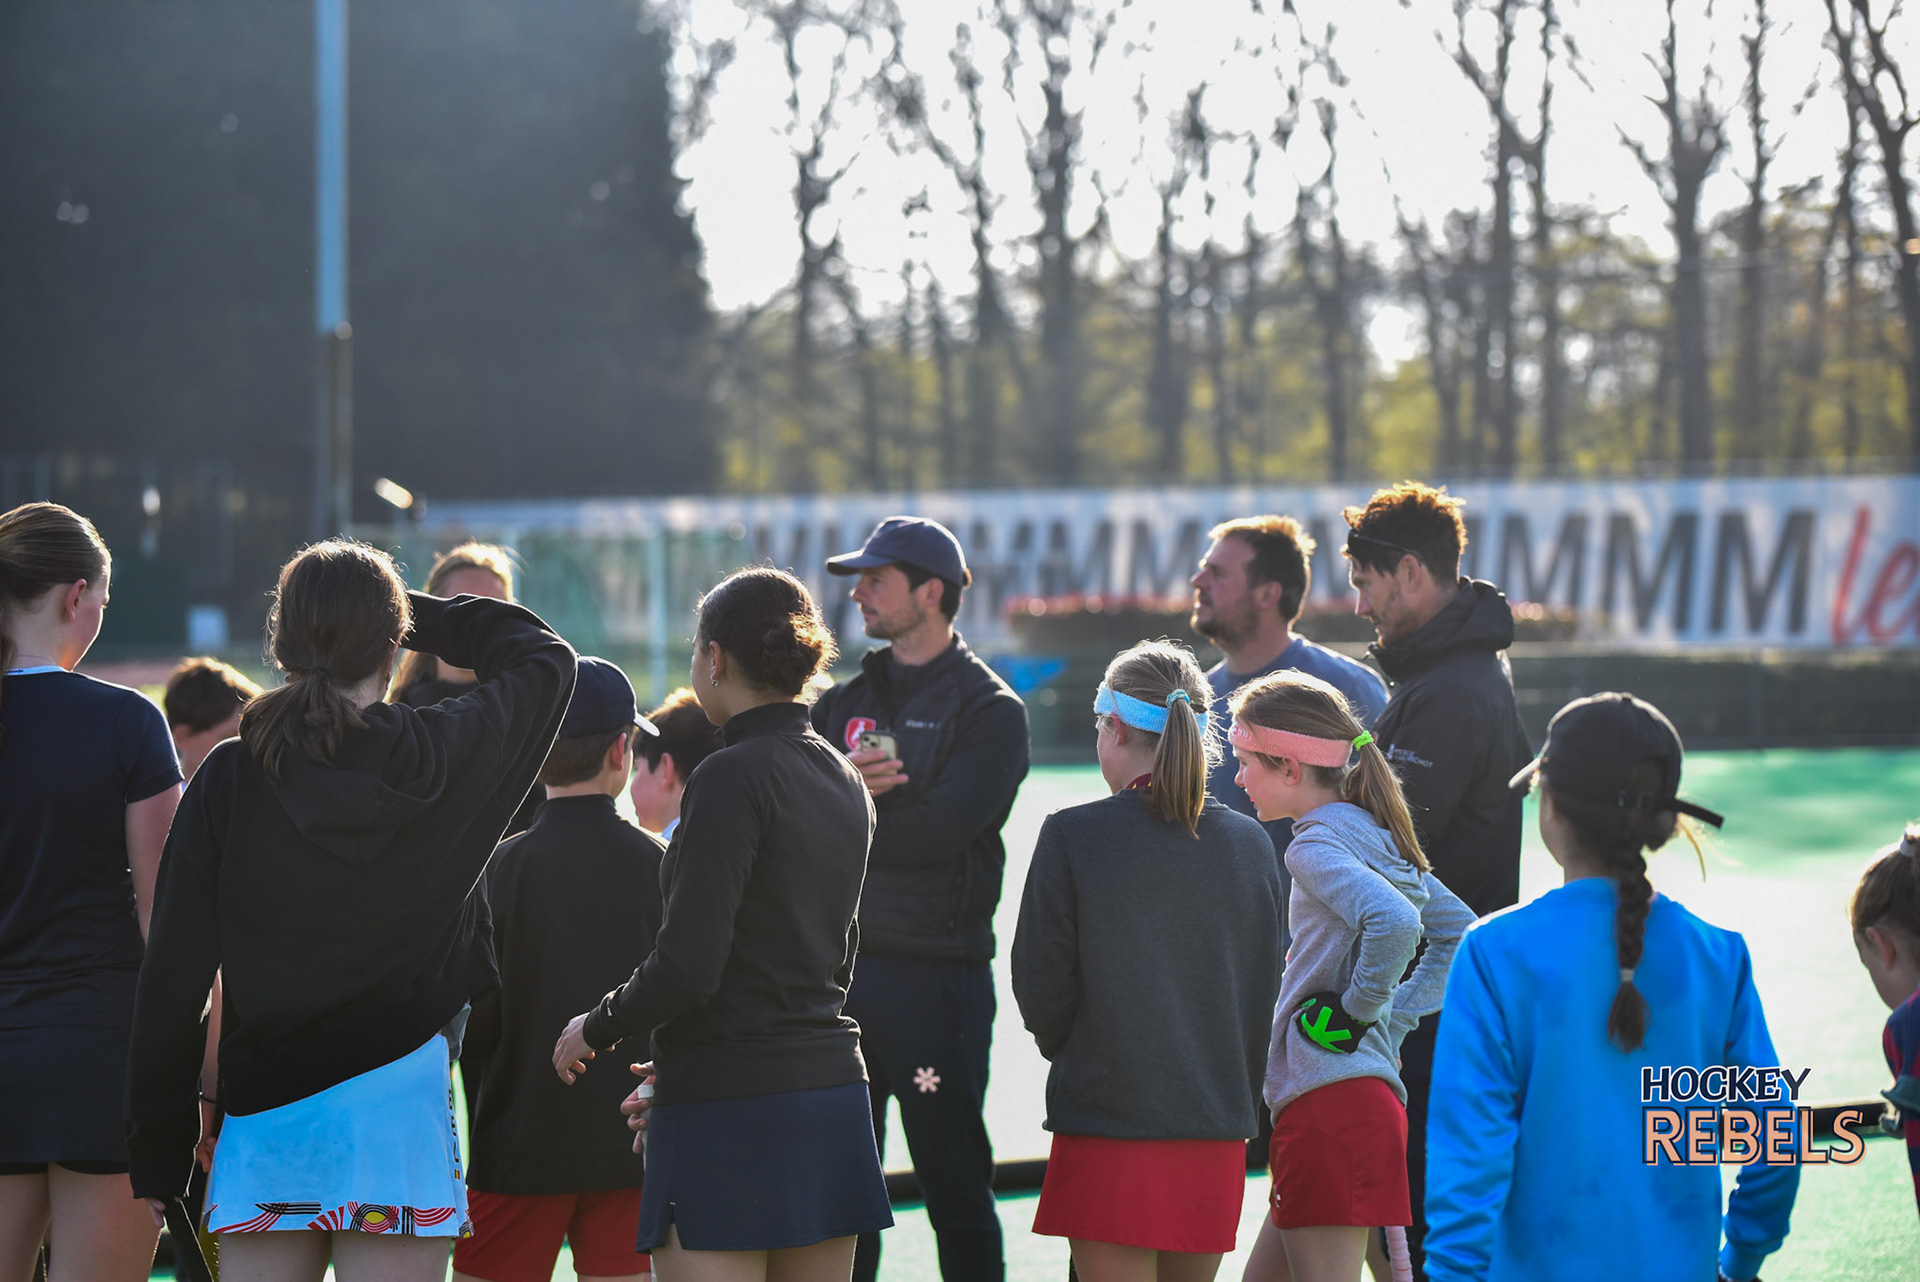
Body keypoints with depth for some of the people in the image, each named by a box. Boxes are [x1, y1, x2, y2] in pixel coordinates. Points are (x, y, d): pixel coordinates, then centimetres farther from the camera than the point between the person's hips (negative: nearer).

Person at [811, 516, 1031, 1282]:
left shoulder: (990, 710, -3)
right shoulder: (845, 703, 16)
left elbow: (940, 830, -18)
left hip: (937, 971, -6)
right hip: (840, 966, 6)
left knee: (955, 1184, -1)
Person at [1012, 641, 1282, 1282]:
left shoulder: (1072, 836, -9)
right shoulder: (1249, 844, 3)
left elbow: (1040, 989, -4)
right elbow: (1263, 994, 8)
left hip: (1108, 1130, -4)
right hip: (1217, 1135, 4)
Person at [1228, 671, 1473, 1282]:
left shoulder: (1315, 846, -12)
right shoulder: (1377, 837, 15)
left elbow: (1393, 922, -30)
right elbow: (1458, 932, 21)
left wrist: (1360, 1008, -15)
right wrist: (1398, 1012, 14)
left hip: (1330, 1101, -10)